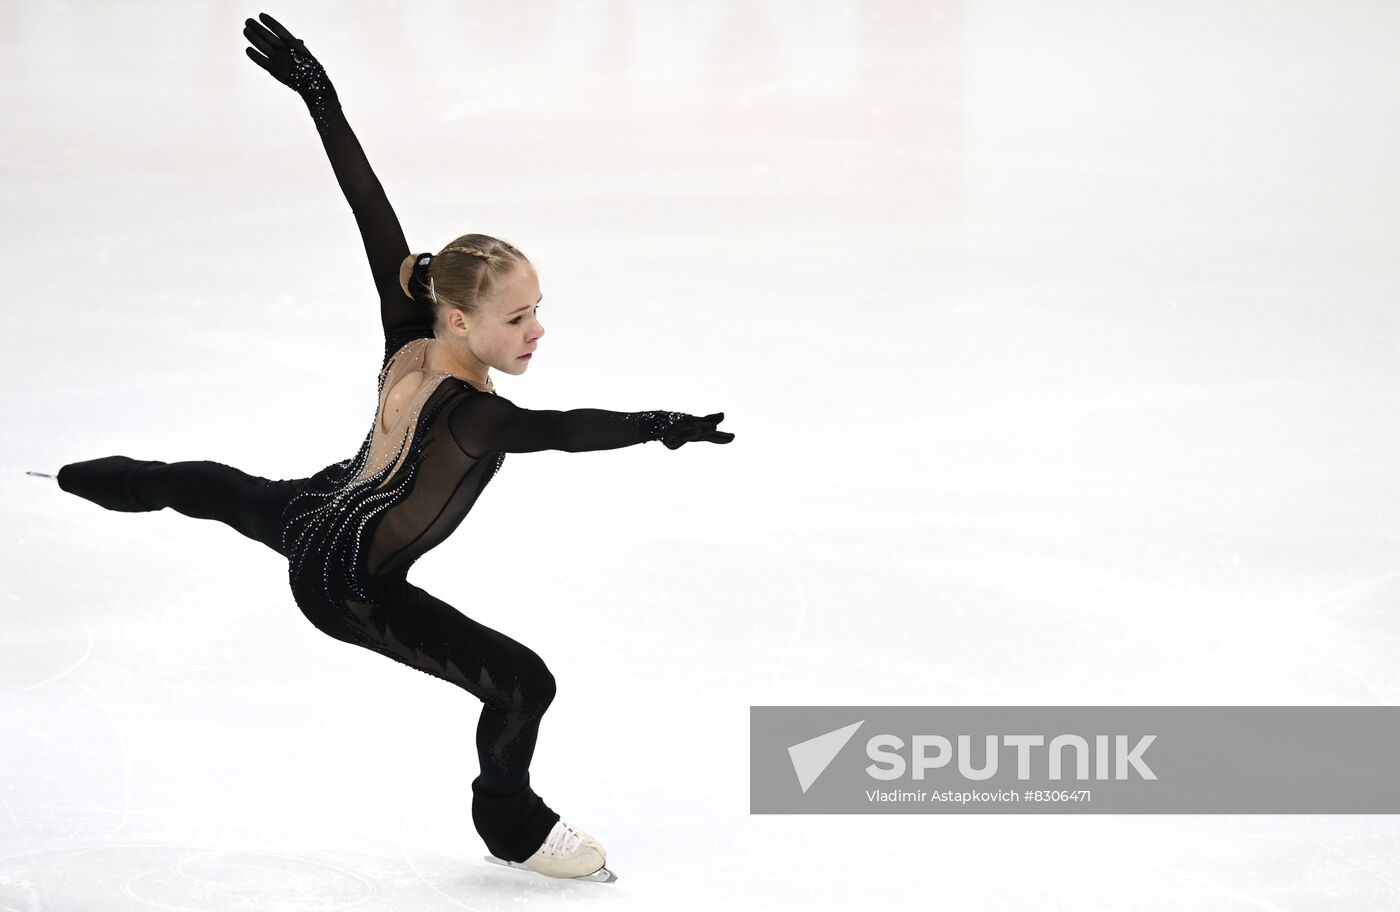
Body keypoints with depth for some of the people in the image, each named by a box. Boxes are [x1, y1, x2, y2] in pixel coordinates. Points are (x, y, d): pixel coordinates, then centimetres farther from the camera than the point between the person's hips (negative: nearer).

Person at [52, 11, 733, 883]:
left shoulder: (409, 339, -18)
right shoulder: (467, 413, -38)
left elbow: (375, 217, -16)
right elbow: (558, 430, -56)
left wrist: (321, 98, -15)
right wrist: (658, 425, -67)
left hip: (313, 510, 9)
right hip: (353, 587, -9)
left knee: (210, 487, 40)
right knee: (524, 682, -7)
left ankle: (86, 477, 71)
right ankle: (512, 824, 19)